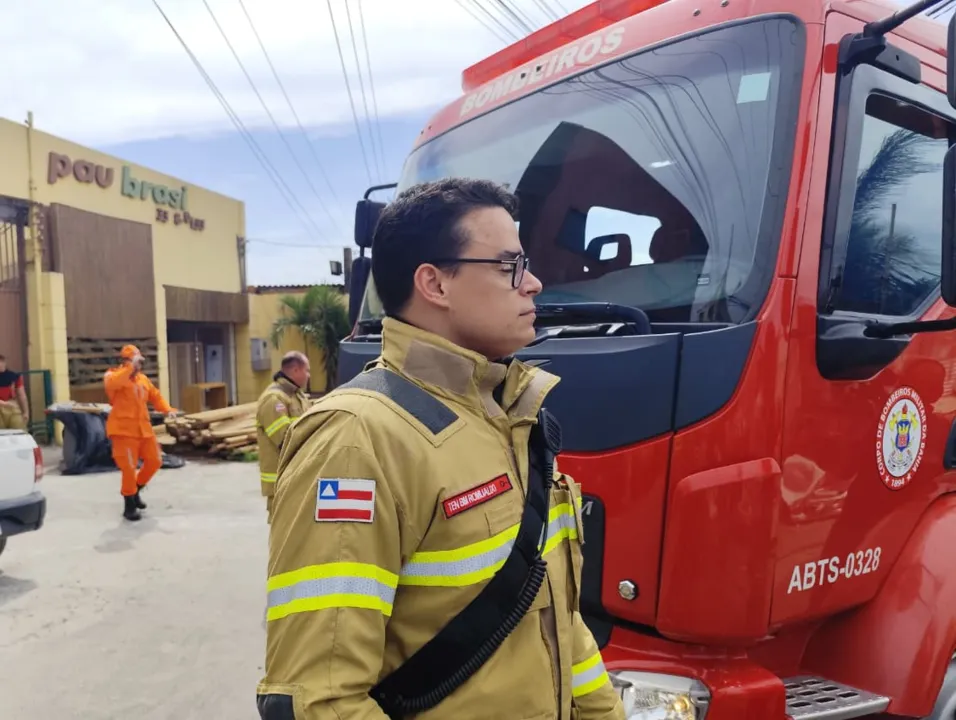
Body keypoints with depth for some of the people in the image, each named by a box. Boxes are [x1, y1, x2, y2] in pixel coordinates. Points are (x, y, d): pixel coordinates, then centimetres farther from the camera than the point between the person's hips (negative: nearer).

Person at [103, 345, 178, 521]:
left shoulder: (142, 378, 14)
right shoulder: (113, 375, -6)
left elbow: (155, 396, 19)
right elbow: (113, 383, -31)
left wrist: (167, 409, 3)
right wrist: (131, 367, -30)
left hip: (143, 429, 7)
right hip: (123, 429, -7)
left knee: (154, 461, 10)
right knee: (129, 468, -7)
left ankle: (136, 490, 32)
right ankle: (129, 506, 8)